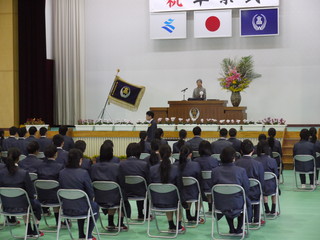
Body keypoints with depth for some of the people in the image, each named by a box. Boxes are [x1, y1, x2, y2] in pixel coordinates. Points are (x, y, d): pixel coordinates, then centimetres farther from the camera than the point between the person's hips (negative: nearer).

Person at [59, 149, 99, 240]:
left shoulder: (62, 173, -5)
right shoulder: (83, 173, -20)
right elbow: (91, 194, -14)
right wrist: (90, 198, 9)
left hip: (66, 209, 5)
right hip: (81, 209, -5)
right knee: (95, 207, 29)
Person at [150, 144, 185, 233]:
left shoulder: (152, 169, -10)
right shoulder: (176, 169, -15)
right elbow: (179, 187, -7)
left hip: (156, 202, 2)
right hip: (171, 202, -2)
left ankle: (171, 226, 42)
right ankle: (179, 226, 39)